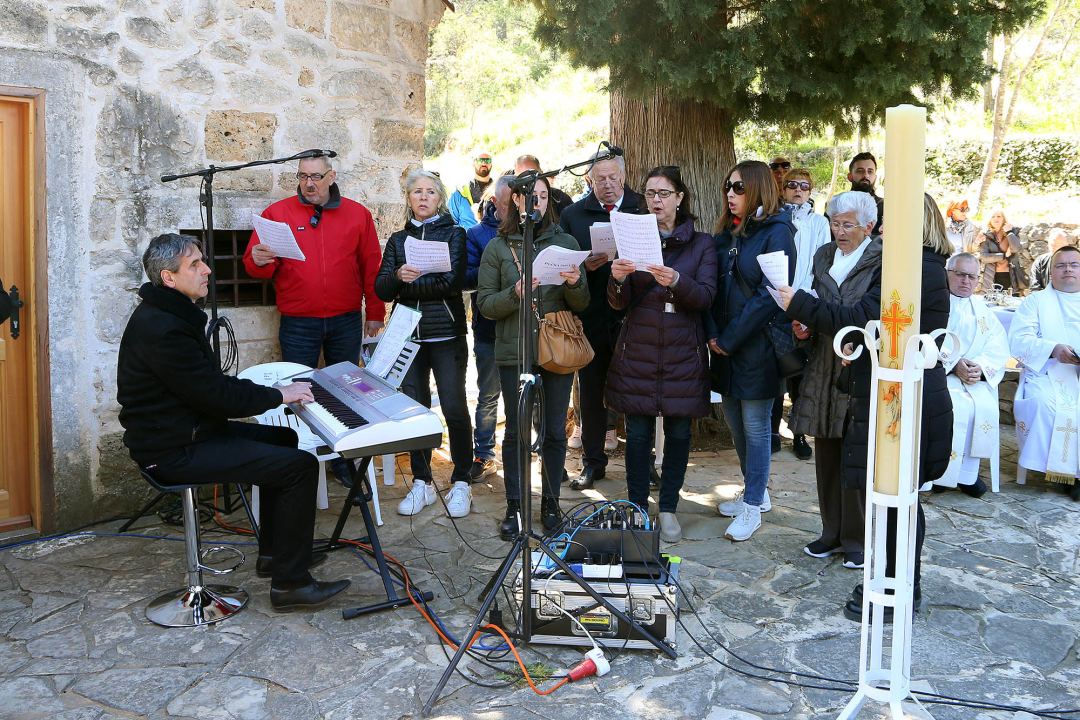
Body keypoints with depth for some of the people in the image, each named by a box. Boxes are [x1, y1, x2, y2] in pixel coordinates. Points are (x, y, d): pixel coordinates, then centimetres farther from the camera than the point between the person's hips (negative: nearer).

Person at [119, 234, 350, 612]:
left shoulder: (172, 314, 11)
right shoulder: (162, 329, -23)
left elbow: (211, 381, 16)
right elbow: (214, 396, -22)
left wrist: (269, 389, 6)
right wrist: (278, 395, -11)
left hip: (189, 431, 11)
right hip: (175, 451, -11)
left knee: (282, 439, 23)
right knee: (301, 465, -15)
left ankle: (274, 551, 28)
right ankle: (289, 583, -7)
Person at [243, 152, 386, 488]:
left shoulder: (357, 214, 5)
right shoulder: (277, 213, 2)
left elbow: (371, 266, 6)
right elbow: (256, 263, -1)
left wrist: (375, 313, 5)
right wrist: (258, 260, -25)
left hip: (346, 321, 1)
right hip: (298, 324, -1)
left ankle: (344, 462, 23)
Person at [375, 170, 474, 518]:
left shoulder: (453, 234, 6)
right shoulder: (398, 240, 16)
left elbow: (453, 281, -10)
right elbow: (380, 289, 5)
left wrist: (408, 286, -7)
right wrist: (398, 276, -16)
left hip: (446, 333, -3)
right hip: (409, 334, 3)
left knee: (454, 409, -5)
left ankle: (461, 483, 7)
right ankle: (421, 483, 16)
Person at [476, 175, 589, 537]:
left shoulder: (566, 243, 8)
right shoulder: (498, 247, 5)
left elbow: (581, 305, 7)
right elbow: (484, 304, 1)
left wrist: (575, 284, -15)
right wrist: (515, 294, -17)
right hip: (514, 352, -1)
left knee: (555, 431, 6)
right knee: (515, 432, 4)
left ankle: (550, 503, 21)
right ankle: (514, 507, 17)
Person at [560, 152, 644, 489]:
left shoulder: (644, 209, 4)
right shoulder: (573, 215, 8)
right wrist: (585, 265, -16)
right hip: (591, 317, 2)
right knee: (591, 391, 9)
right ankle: (593, 462, 21)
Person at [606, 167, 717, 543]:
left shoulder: (701, 243, 5)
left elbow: (706, 296, -7)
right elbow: (618, 302, 0)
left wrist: (676, 281, -26)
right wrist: (618, 279, -22)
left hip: (682, 352, 0)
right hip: (638, 349, 0)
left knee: (678, 431, 4)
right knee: (638, 432, 1)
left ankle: (668, 509, 18)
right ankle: (637, 508, 15)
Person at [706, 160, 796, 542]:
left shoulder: (777, 233, -10)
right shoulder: (726, 232, 11)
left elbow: (768, 294, -17)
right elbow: (711, 286, 6)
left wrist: (730, 338, -16)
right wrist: (713, 333, -8)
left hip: (758, 345, -7)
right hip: (726, 347, 7)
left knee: (754, 426, 1)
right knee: (734, 420, 15)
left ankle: (752, 507, 13)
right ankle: (756, 493, 32)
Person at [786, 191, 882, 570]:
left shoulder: (881, 261, -8)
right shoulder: (824, 256, 12)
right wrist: (805, 326, 0)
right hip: (823, 367, 6)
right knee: (827, 454, 12)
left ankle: (859, 539, 15)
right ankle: (832, 532, 26)